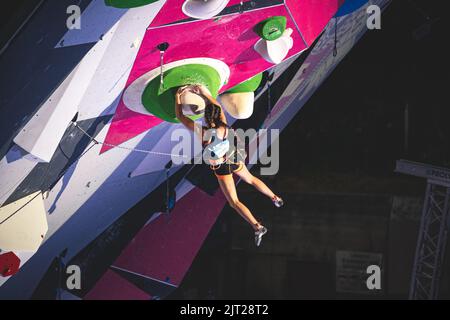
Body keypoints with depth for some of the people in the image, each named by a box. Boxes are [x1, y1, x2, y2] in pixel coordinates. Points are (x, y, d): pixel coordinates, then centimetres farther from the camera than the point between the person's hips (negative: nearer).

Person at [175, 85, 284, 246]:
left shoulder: (201, 132, -32)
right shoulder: (224, 127, -22)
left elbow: (180, 116, -21)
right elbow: (218, 106, -2)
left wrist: (177, 96, -11)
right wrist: (205, 92, 1)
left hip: (222, 168, -4)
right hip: (234, 160, 4)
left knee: (234, 202, 6)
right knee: (251, 179, 33)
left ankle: (257, 227, -3)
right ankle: (275, 198, 45)